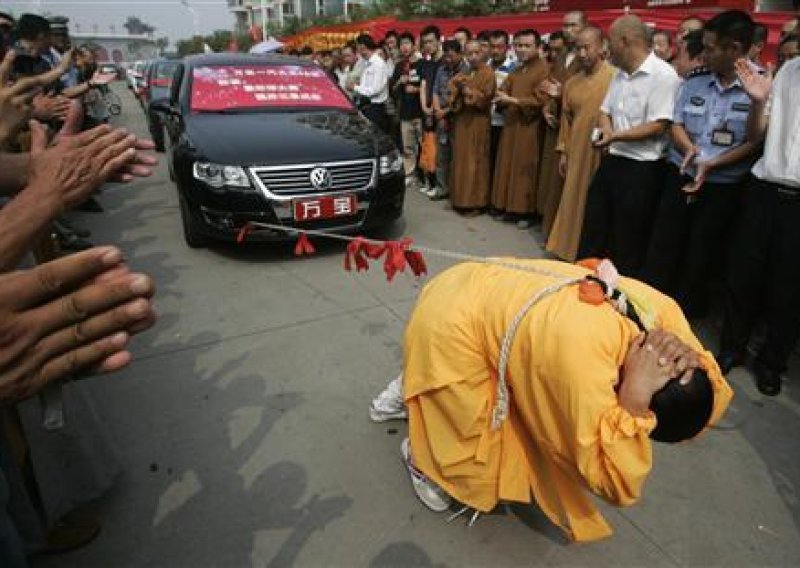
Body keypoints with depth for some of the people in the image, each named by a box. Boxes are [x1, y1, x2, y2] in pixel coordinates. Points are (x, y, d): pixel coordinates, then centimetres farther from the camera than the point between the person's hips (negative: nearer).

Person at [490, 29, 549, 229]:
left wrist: (513, 100, -19)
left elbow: (540, 100, -16)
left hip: (529, 128, -7)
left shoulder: (543, 70, -8)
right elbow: (504, 93, 17)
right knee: (509, 167, 8)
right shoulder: (515, 71, 17)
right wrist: (502, 97, -7)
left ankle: (527, 211, 6)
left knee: (525, 171, -3)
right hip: (511, 125, 7)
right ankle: (511, 208, 17)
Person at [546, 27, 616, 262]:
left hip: (604, 154, -5)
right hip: (577, 155, 5)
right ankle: (570, 251, 21)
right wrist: (563, 151, 11)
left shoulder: (615, 77, -7)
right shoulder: (572, 83, 10)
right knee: (574, 204, 9)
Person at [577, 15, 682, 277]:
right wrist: (606, 130, -4)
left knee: (628, 246, 4)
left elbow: (658, 127, -18)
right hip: (611, 161, 8)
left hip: (641, 169, -8)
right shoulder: (620, 75, 14)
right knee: (592, 233, 13)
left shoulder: (663, 75, -13)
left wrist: (616, 136, -23)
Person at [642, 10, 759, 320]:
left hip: (723, 188, -3)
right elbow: (677, 125, 7)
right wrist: (689, 149, -13)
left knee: (700, 257, 9)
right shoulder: (693, 84, 5)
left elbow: (755, 142, -10)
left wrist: (711, 165, -20)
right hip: (679, 178, 4)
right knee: (662, 247, 7)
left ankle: (685, 314, 27)